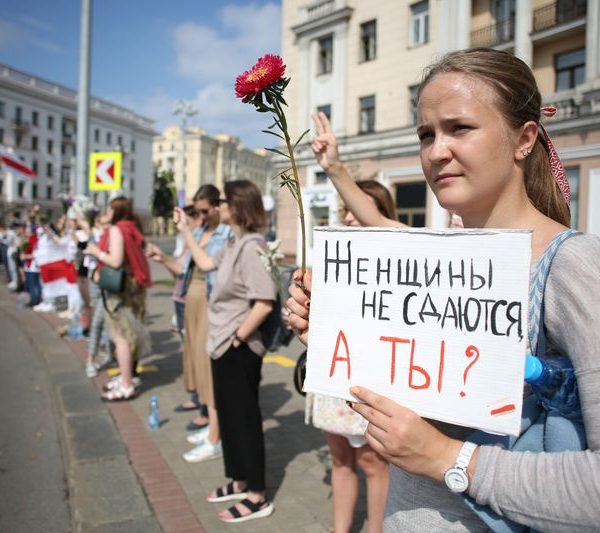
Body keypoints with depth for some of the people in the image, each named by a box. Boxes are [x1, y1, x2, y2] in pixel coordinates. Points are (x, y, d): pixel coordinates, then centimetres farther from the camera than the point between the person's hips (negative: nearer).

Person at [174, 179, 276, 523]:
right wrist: (186, 230, 22)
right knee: (229, 415, 18)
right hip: (224, 347, 10)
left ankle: (258, 497, 15)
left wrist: (239, 337, -19)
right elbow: (205, 264, 25)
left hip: (239, 349, -10)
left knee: (245, 418, 1)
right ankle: (240, 482, 33)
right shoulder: (234, 244, 10)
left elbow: (265, 301, -28)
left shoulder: (251, 245, -21)